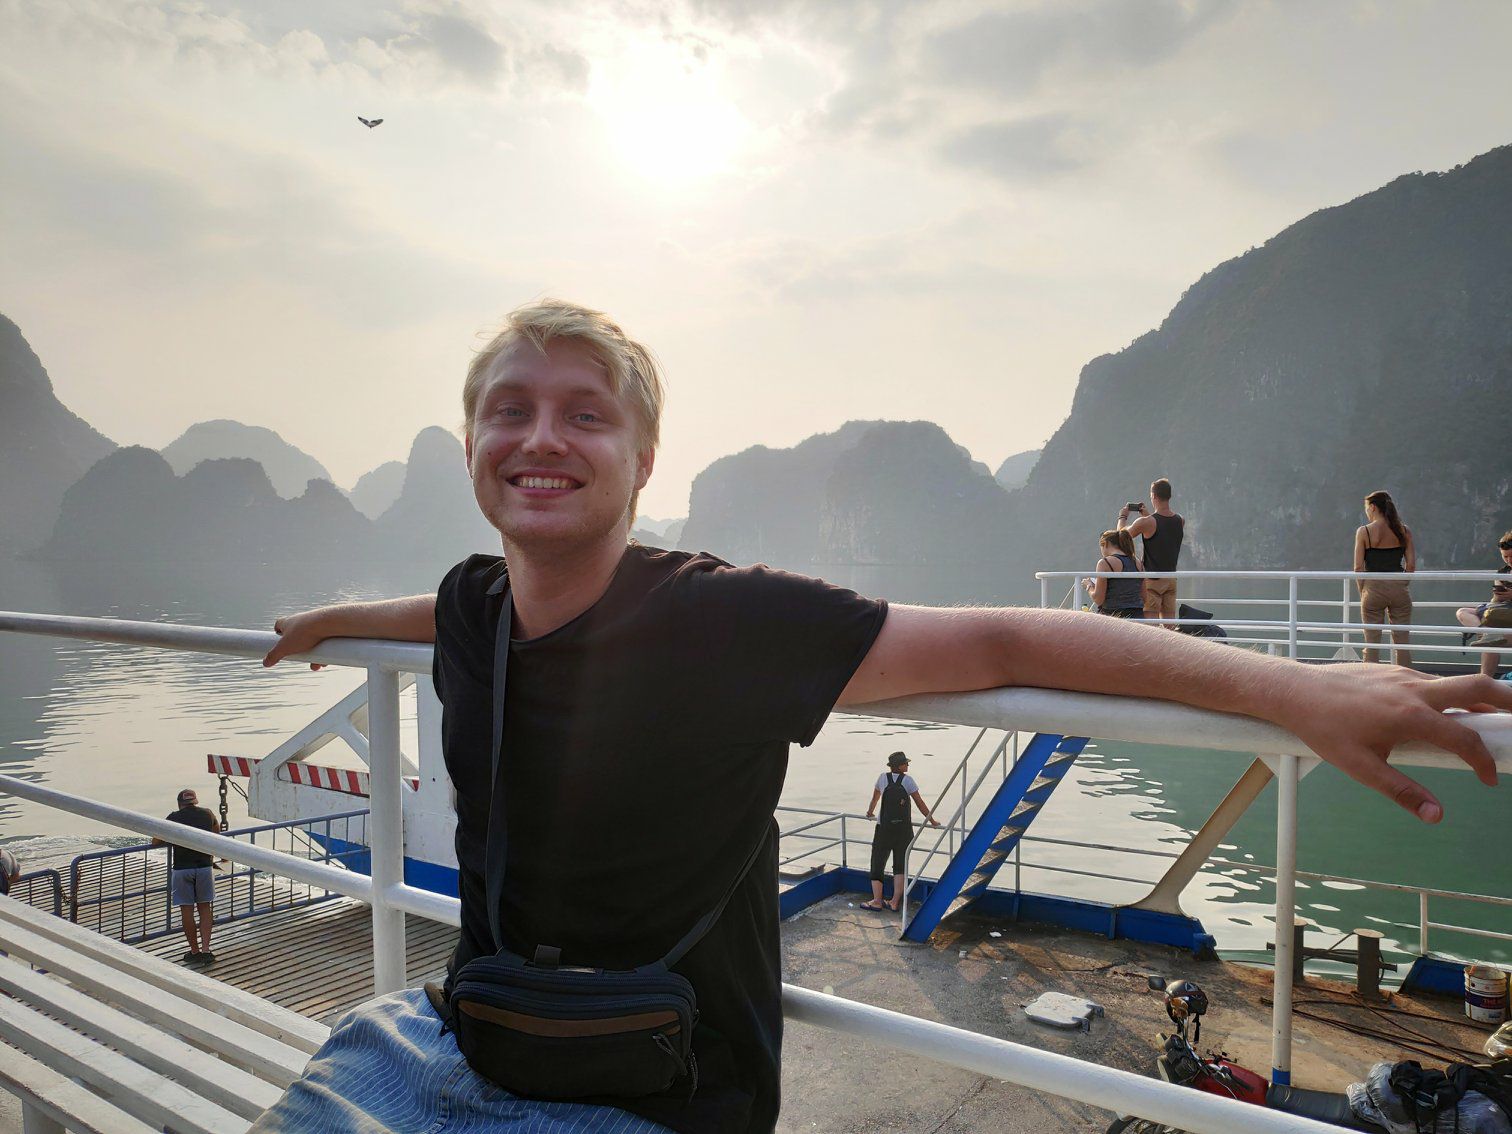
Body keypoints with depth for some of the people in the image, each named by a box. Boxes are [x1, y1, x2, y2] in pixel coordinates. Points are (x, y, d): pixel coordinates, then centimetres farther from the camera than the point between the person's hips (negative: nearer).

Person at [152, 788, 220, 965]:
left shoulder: (174, 818, 1)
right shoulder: (207, 813, 8)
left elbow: (155, 842, 7)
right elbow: (217, 829, 29)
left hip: (181, 869, -2)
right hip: (205, 866, 2)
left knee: (186, 910, 8)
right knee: (205, 908, 12)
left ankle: (195, 952, 15)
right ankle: (205, 950, 5)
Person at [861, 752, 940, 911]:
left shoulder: (883, 778, 1)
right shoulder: (907, 780, -4)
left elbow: (875, 798, 15)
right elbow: (920, 803, -1)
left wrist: (870, 813, 34)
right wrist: (932, 821, 9)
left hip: (884, 828, 0)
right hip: (904, 830, 0)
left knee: (877, 863, 9)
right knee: (900, 866, 9)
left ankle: (877, 901, 6)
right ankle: (895, 902, 8)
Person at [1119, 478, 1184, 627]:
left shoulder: (1146, 523, -16)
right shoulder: (1180, 521, 0)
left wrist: (1122, 516, 19)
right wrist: (1147, 515, 28)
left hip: (1151, 580, -5)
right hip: (1171, 579, 6)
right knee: (1170, 624, 9)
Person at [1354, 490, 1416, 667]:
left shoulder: (1364, 532, -5)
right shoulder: (1404, 531, 4)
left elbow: (1358, 568, -7)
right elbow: (1411, 565, 2)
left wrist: (1363, 592, 3)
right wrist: (1400, 585, 13)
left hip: (1373, 588, -3)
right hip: (1399, 589, 3)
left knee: (1371, 643, 5)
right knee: (1401, 642, 8)